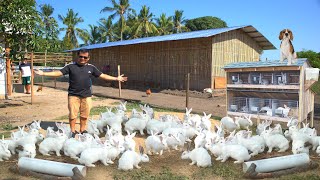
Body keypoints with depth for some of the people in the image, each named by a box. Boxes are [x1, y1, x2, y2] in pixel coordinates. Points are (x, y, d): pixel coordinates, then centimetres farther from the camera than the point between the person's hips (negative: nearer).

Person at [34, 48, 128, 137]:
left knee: (84, 115, 10)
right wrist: (43, 73, -12)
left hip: (86, 95, 2)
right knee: (72, 115, 4)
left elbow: (102, 75, 10)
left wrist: (116, 78, 8)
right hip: (73, 95, -2)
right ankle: (73, 131, 21)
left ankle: (83, 130, 29)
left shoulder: (91, 67, 5)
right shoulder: (71, 66, -1)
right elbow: (59, 72, -3)